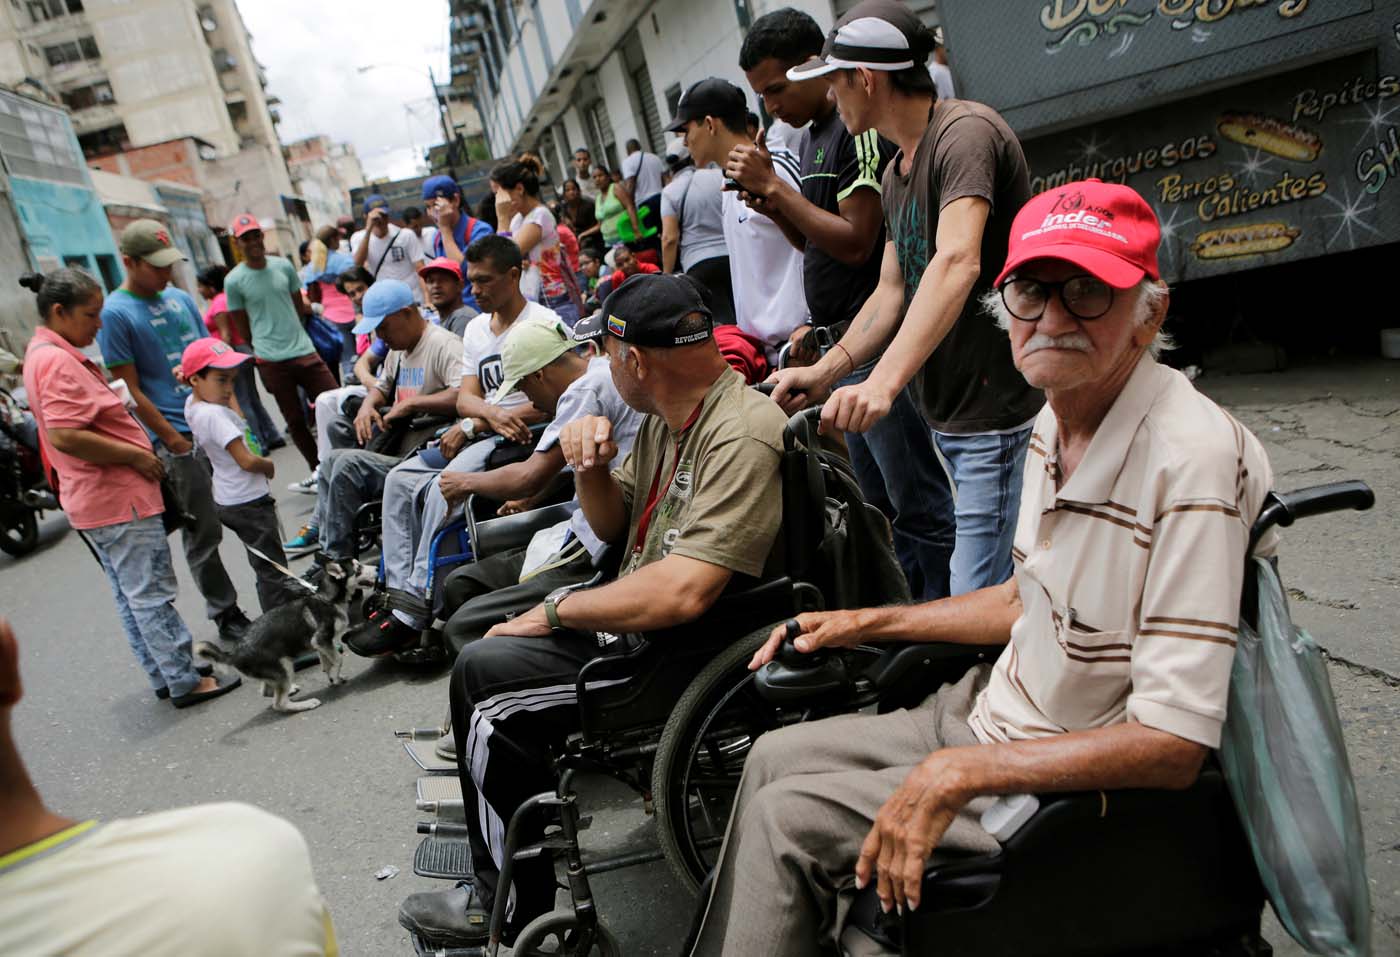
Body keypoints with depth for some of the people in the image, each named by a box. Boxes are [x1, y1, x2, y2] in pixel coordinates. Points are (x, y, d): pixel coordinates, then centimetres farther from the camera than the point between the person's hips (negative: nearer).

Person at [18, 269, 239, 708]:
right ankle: (185, 683, 5)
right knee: (151, 594, -3)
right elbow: (65, 436, -28)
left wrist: (137, 451, 13)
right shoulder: (57, 361, -19)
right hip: (118, 497, -11)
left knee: (130, 596, 16)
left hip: (98, 498, 11)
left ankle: (166, 674, 26)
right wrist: (136, 455, -20)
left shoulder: (45, 353, 14)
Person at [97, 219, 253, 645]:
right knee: (204, 533, 3)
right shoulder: (115, 314, -8)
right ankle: (227, 617, 16)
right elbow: (130, 390, -10)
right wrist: (174, 442, -12)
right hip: (178, 438, -6)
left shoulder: (180, 297, 10)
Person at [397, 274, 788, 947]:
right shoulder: (664, 419, 7)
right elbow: (613, 527, 16)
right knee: (474, 626, 6)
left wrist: (560, 611, -17)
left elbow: (684, 592, -31)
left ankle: (515, 906, 7)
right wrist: (591, 468, -6)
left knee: (484, 674, -14)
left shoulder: (743, 435, -24)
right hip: (636, 620, 10)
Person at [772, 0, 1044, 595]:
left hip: (999, 413, -10)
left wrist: (884, 379, -42)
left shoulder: (966, 131, -15)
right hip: (948, 413, 10)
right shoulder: (896, 173, 17)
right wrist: (827, 369, -1)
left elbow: (957, 262, -31)